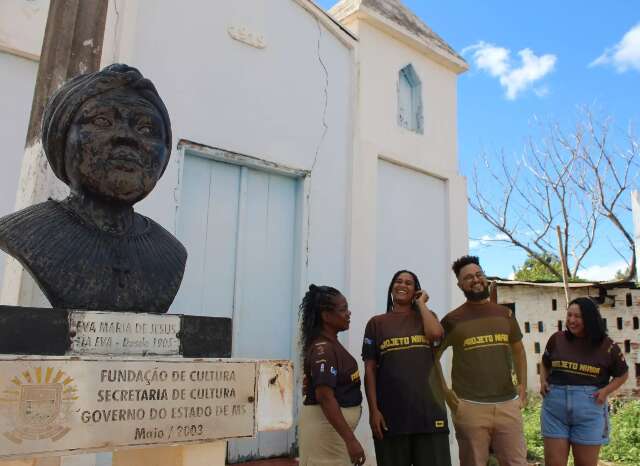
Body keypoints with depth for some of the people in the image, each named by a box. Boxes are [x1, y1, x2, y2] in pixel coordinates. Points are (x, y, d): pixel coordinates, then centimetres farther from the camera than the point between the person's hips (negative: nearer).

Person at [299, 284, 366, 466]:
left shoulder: (331, 343, 8)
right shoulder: (323, 349, -22)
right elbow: (325, 397, -28)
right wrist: (350, 439, -30)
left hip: (335, 423, 10)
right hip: (325, 424, -10)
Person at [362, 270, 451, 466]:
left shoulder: (426, 316, 13)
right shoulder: (376, 322, 8)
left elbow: (435, 334, -13)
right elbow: (370, 369, 2)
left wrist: (421, 303, 1)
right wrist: (373, 409, -6)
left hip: (428, 408, 1)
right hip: (391, 412, -1)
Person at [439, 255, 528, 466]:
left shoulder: (505, 314, 9)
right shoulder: (453, 319, -2)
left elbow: (518, 350, 21)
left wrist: (523, 385, 10)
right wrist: (445, 391, -4)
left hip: (508, 404, 3)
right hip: (470, 407, -3)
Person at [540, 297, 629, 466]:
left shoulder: (606, 346, -1)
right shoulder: (557, 339, 3)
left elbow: (622, 374, 12)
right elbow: (545, 364, 19)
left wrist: (606, 390, -4)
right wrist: (543, 381, 2)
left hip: (589, 409, -1)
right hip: (554, 408, 1)